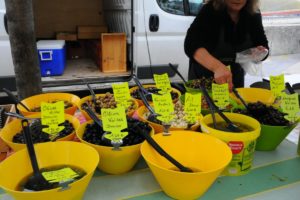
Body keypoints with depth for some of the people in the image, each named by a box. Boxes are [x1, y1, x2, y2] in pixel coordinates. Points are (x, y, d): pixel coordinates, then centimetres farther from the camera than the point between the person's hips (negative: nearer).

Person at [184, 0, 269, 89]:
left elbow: (263, 44, -2)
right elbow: (191, 44, -37)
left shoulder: (253, 14, -9)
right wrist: (217, 67, -51)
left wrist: (260, 52, -26)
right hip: (205, 78, -4)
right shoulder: (210, 10, -23)